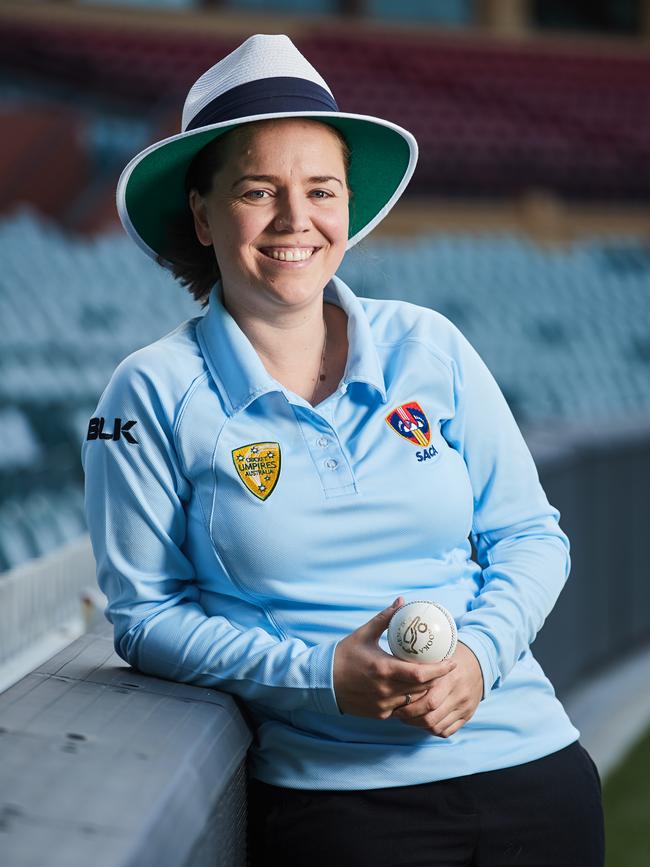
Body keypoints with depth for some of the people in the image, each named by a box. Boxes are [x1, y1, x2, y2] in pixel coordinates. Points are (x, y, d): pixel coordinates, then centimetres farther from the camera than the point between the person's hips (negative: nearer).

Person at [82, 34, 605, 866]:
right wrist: (320, 675, -16)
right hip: (336, 796, -3)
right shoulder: (154, 394, -4)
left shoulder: (428, 347, 4)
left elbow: (531, 536, 8)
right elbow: (146, 614, -3)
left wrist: (479, 653, -11)